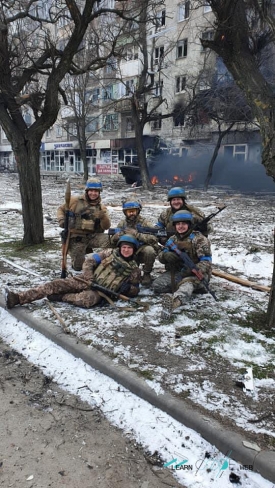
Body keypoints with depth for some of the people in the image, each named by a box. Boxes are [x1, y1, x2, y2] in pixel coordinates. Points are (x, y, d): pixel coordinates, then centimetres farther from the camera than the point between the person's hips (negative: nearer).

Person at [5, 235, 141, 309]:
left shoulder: (134, 269, 6)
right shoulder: (111, 253, 7)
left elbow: (135, 290, 15)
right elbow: (89, 261, 6)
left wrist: (128, 288, -8)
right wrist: (90, 279, -8)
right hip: (87, 280, 2)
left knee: (87, 299, -39)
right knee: (57, 284, -16)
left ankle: (60, 297, -14)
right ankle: (18, 298, -18)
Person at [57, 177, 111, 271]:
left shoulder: (101, 207, 6)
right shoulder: (75, 201, 1)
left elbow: (106, 227, -3)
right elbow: (61, 209, 14)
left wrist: (103, 217, -24)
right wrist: (61, 220, -6)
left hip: (93, 236, 1)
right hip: (77, 237, -1)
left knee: (108, 240, -31)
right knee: (78, 267, -4)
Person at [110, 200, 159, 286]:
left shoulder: (145, 222, -10)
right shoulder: (122, 223, 3)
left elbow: (153, 238, -24)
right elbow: (113, 240, -1)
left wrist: (137, 234, -34)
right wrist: (119, 234, -24)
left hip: (143, 253, -4)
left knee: (149, 250, -35)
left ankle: (147, 274, -8)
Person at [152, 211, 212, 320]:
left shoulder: (199, 239, -4)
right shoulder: (173, 239, 14)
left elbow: (206, 261, -12)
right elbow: (161, 255, 10)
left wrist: (192, 270, -30)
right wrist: (166, 255, -16)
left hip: (196, 273, -5)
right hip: (176, 273, 6)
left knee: (188, 282, -42)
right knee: (157, 285, -19)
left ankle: (174, 301, -70)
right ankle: (184, 287, -16)